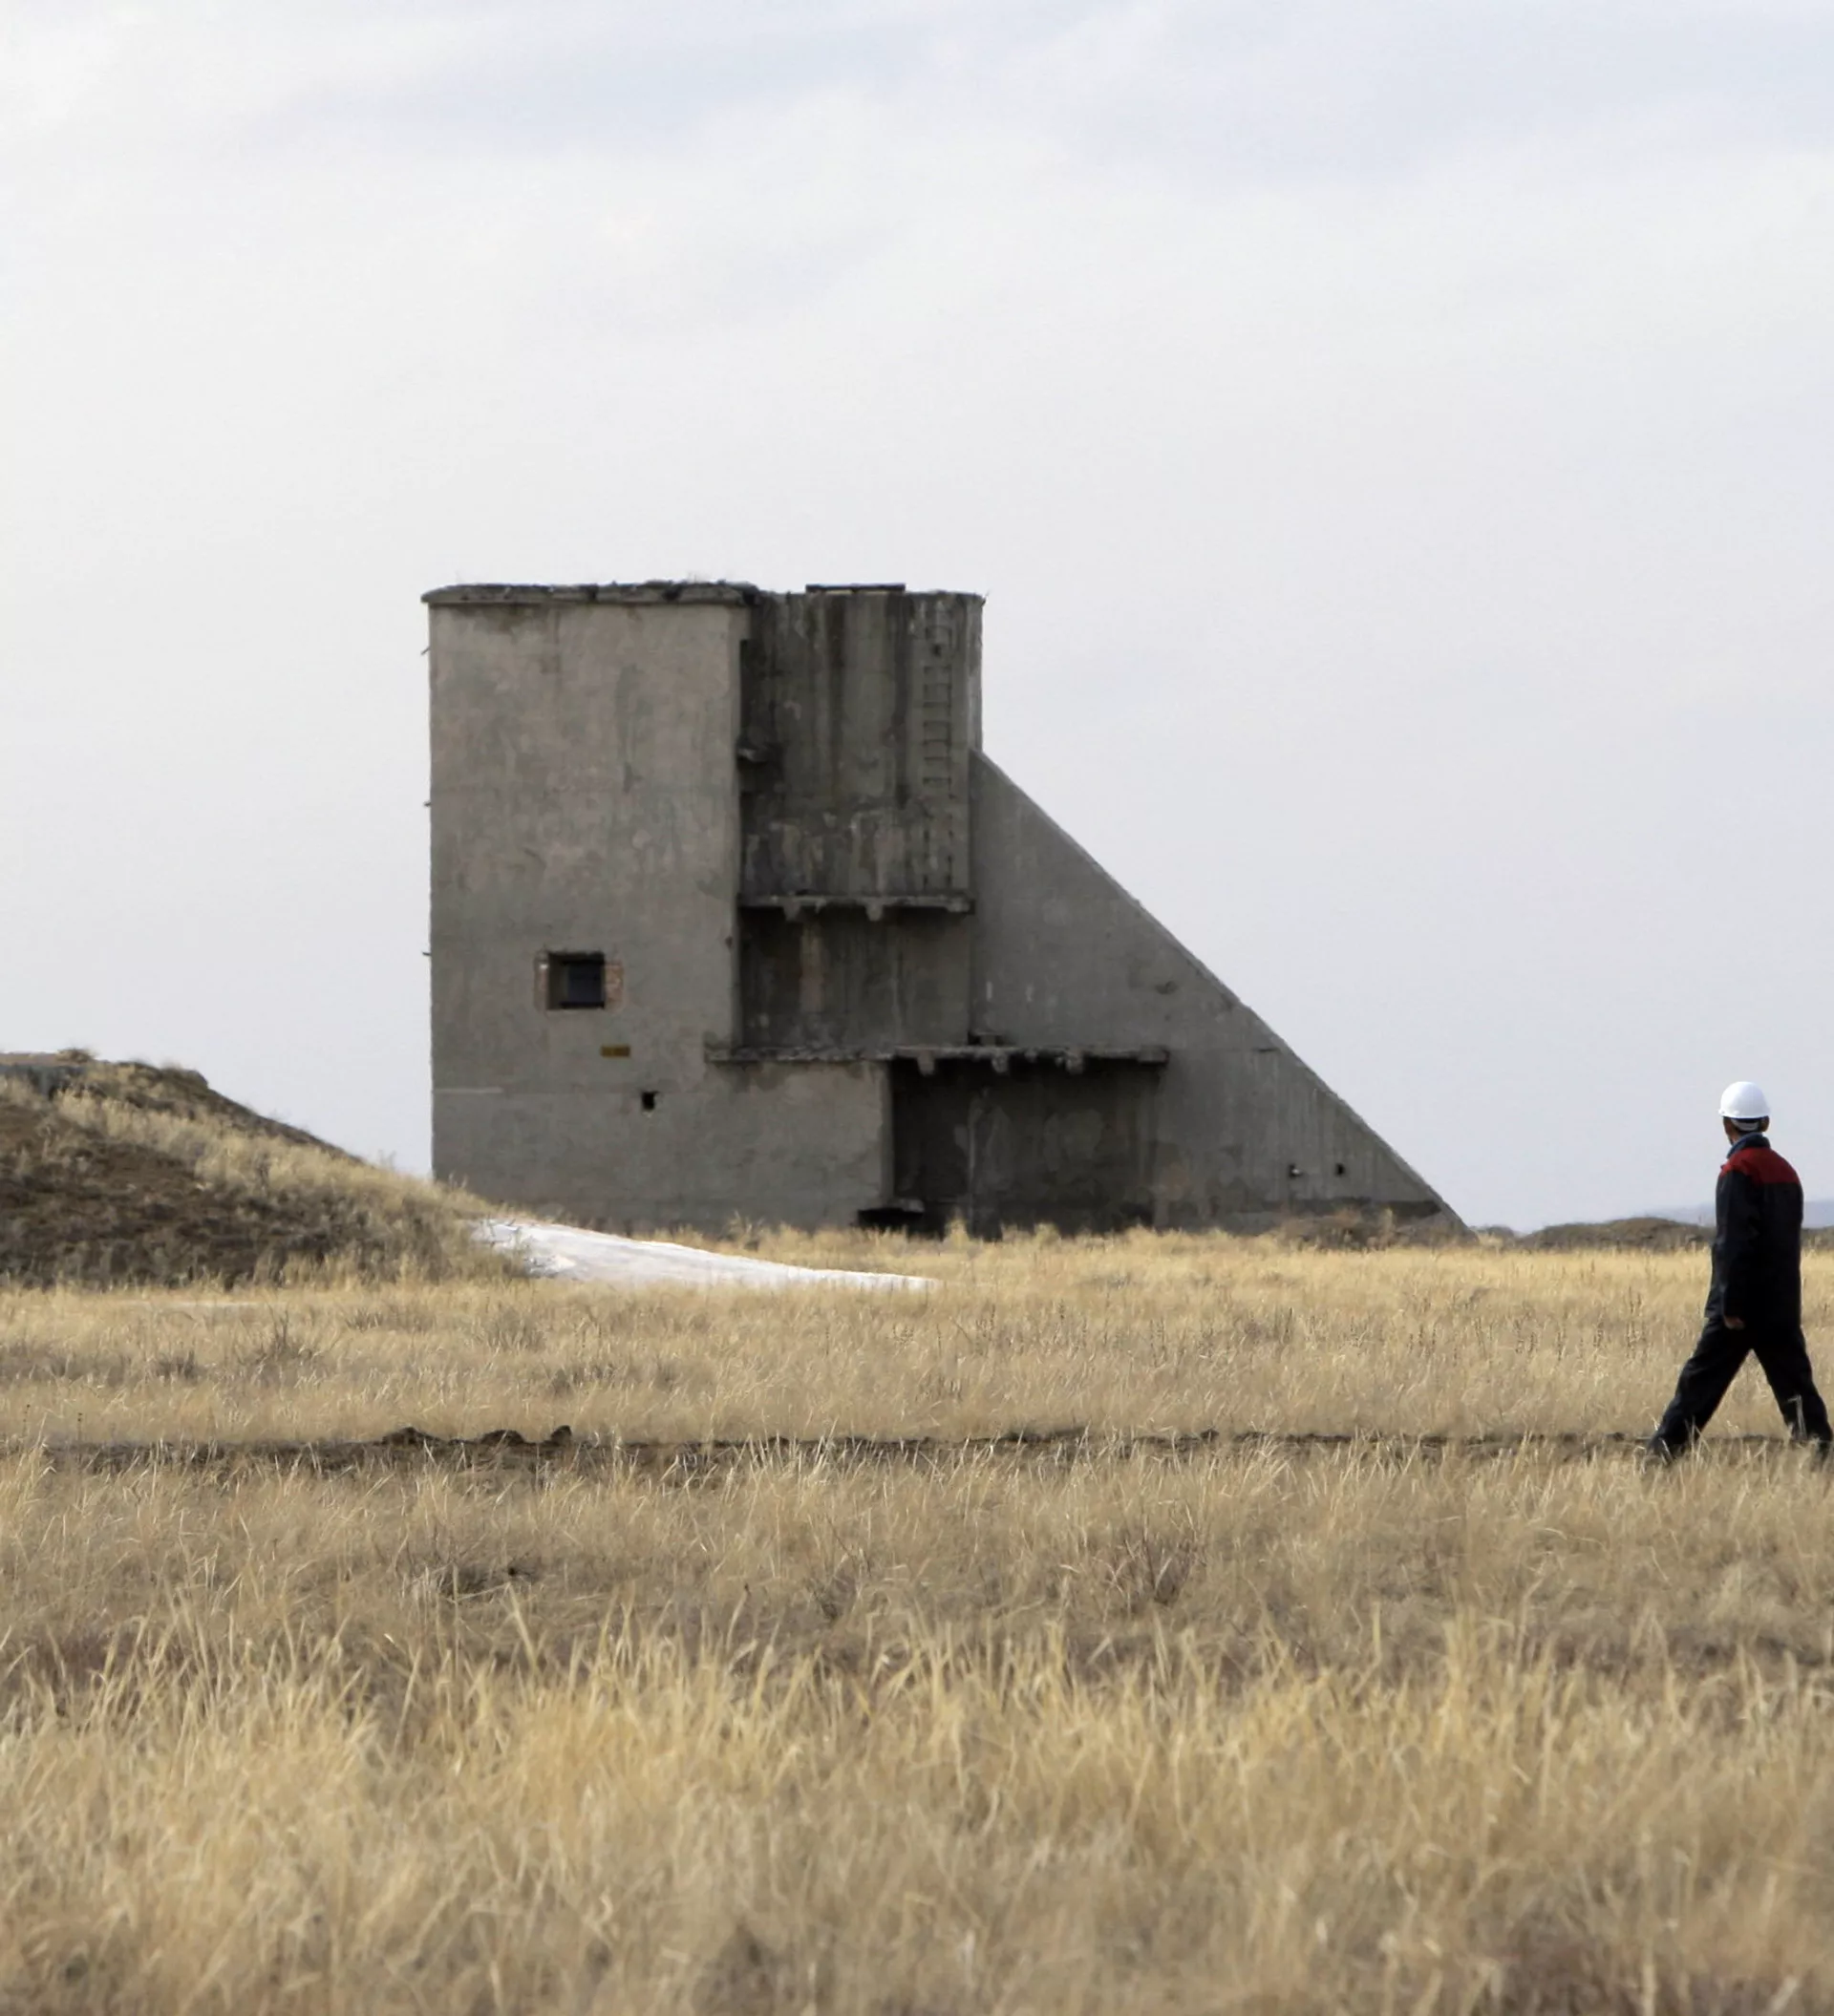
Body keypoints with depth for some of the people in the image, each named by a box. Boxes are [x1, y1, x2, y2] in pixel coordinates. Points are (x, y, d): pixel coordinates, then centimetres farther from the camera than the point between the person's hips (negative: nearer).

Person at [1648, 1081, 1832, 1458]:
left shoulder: (1739, 1170, -11)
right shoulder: (1785, 1171, 12)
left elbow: (1734, 1243, -17)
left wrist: (1731, 1304, -16)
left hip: (1745, 1300, -7)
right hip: (1783, 1304, 7)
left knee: (1704, 1378, -3)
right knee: (1793, 1380, 6)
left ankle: (1666, 1449, -2)